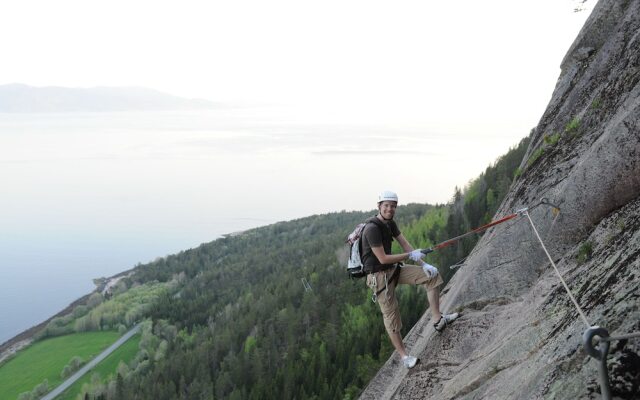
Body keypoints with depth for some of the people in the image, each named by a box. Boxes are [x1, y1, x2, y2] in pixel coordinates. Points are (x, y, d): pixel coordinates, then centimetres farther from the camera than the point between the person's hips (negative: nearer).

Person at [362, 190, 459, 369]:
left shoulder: (390, 223, 4)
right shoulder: (372, 228, -24)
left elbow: (405, 245, 3)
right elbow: (383, 259, -24)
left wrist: (423, 264, -9)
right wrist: (411, 255, -16)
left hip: (393, 269, 9)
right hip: (379, 275, -9)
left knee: (431, 275, 2)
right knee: (391, 314, -3)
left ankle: (437, 319, 5)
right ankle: (403, 355, 11)